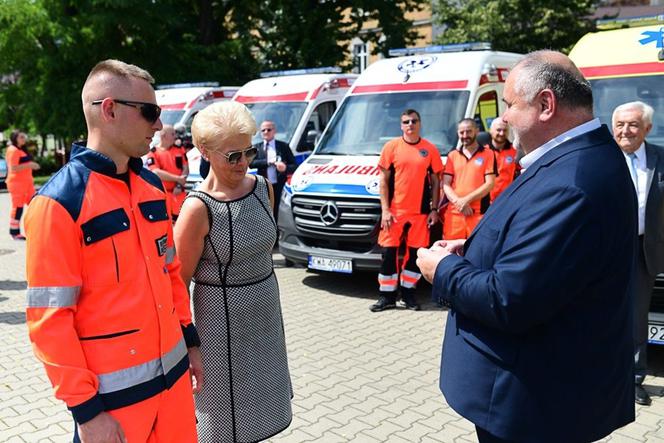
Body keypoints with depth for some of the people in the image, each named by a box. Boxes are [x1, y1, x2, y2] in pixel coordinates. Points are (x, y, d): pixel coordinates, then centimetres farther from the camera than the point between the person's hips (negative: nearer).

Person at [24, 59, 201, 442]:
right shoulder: (59, 202, -15)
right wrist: (86, 409, -14)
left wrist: (189, 339, 13)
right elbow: (49, 319, -15)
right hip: (112, 392, -6)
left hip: (173, 372, 6)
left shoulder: (152, 186, 6)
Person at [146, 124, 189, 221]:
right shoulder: (153, 152, -4)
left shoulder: (179, 149, 10)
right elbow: (156, 172, -15)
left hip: (178, 192, 4)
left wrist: (180, 185, -10)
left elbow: (186, 169, 6)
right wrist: (177, 178, -16)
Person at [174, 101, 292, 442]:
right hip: (222, 319, -6)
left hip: (267, 310, 6)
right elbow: (179, 282, -13)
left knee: (260, 406, 19)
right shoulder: (198, 208, -19)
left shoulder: (262, 188, 0)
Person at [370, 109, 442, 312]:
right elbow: (383, 180, 0)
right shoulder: (391, 146, 1)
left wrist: (434, 209, 2)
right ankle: (387, 295, 13)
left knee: (415, 253, 7)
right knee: (389, 252, 1)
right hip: (394, 211, -1)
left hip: (420, 212, 1)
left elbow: (435, 181, 9)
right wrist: (385, 210, -6)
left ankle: (408, 292, 22)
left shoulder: (430, 149, 5)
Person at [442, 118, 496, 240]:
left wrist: (466, 199, -11)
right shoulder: (452, 155, 16)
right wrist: (458, 201, -9)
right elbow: (445, 185, 9)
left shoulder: (488, 154, 6)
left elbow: (489, 184, -3)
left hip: (479, 213, -3)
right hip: (454, 213, 3)